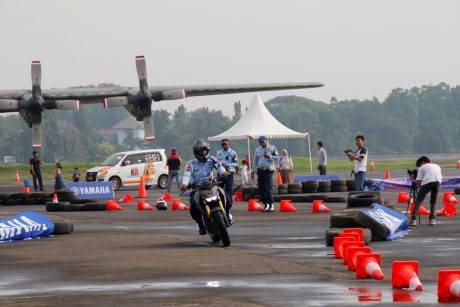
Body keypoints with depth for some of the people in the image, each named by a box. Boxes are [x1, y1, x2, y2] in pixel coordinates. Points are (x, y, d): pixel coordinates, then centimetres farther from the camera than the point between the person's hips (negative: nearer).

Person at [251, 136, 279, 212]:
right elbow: (255, 161, 21)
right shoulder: (257, 150, 17)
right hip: (260, 170, 5)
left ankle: (271, 205, -12)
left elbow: (277, 158, -2)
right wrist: (253, 171, 17)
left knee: (268, 188, -14)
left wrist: (269, 156, -16)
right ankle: (266, 204, 11)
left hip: (268, 170, -5)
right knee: (261, 189, 3)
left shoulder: (272, 148, 4)